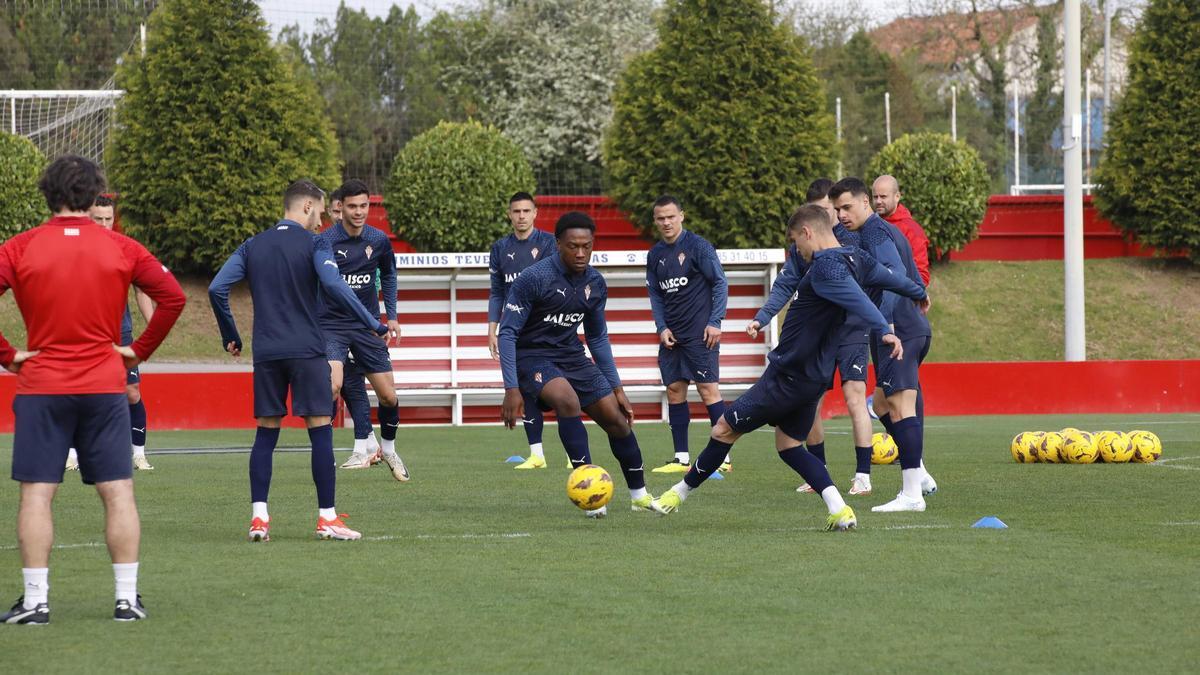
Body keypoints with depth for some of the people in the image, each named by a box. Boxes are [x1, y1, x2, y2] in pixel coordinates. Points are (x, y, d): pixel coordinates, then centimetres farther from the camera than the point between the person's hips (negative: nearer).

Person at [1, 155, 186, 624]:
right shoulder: (121, 248, 1)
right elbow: (173, 296, 2)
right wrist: (140, 350, 7)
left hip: (41, 388, -1)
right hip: (104, 386, 1)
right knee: (118, 493, 5)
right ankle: (127, 598, 3)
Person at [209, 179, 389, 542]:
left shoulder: (252, 246, 12)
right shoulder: (313, 244, -2)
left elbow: (217, 288, 5)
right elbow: (334, 287, -17)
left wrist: (230, 336, 15)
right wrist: (373, 325, -11)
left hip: (266, 352, 4)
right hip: (307, 350, -4)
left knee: (266, 433, 8)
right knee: (320, 431, 0)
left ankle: (258, 516, 1)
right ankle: (327, 518, -2)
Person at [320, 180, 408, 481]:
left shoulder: (379, 240, 1)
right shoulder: (324, 242, -12)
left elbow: (388, 275, 19)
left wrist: (391, 316, 15)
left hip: (367, 326, 4)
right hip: (331, 324, -4)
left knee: (388, 396, 3)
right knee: (333, 385, -26)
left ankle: (389, 449, 30)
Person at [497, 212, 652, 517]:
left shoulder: (595, 284, 0)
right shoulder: (534, 278, -20)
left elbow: (598, 337, 13)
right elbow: (507, 332, -19)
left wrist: (617, 388, 12)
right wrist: (512, 389, -25)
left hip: (571, 355, 6)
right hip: (532, 357, -6)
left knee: (617, 418, 1)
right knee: (568, 400, -34)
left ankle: (639, 496, 21)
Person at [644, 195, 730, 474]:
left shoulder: (698, 246, -7)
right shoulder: (655, 255, 10)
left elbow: (720, 283, -6)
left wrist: (715, 321, -12)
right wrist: (662, 327, 2)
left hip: (700, 335, -6)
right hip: (671, 336, 6)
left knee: (708, 389, -8)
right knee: (674, 390, 5)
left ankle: (723, 456, -5)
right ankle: (681, 458, 12)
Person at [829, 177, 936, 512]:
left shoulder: (874, 232, -10)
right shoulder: (890, 231, 21)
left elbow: (896, 272, -27)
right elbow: (916, 282, 29)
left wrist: (884, 318, -37)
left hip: (898, 333, -11)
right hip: (915, 328, 11)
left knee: (900, 406, -13)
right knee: (883, 400, 20)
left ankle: (912, 494, -17)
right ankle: (918, 475, 20)